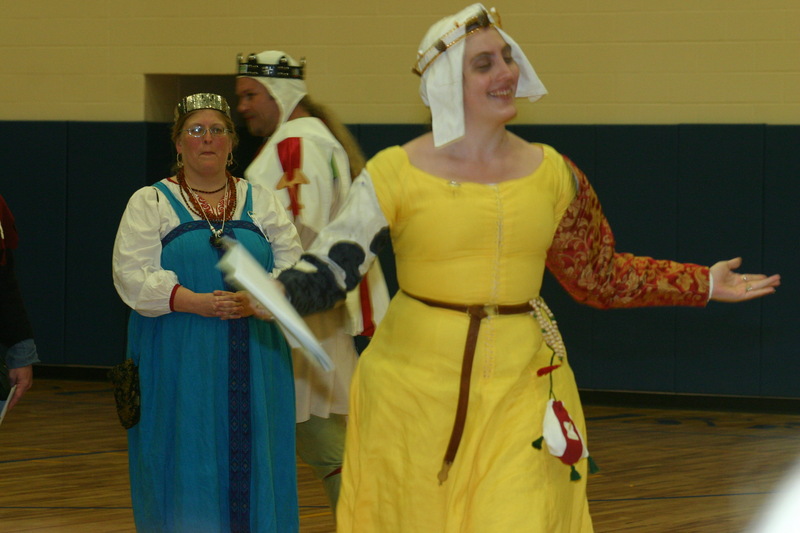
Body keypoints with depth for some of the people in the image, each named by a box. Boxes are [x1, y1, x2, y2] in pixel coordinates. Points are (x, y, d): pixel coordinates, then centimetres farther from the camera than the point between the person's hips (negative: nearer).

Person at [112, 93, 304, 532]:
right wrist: (197, 303, -19)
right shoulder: (149, 203, 5)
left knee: (249, 460, -2)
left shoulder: (261, 203, 14)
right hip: (179, 364, -3)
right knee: (188, 467, -5)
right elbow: (132, 277, -6)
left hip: (253, 363, 3)